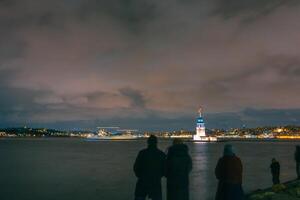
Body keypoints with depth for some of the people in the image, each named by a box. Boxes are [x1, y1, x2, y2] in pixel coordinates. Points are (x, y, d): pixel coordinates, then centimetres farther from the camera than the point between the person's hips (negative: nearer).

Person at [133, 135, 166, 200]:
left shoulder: (142, 153, -8)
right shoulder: (161, 154, -4)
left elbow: (136, 167, -5)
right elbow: (164, 169, 1)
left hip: (143, 182, -1)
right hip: (156, 183, 1)